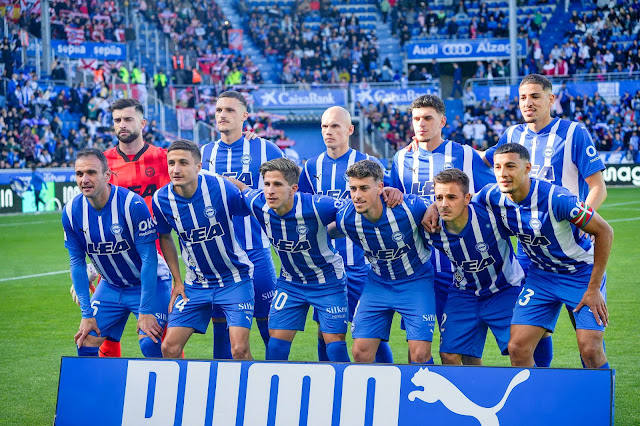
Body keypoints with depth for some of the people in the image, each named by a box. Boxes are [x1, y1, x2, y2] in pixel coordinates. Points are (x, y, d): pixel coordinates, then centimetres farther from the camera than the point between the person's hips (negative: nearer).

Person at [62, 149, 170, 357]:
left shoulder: (132, 204, -26)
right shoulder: (71, 211, -11)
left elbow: (149, 259, -22)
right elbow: (77, 263, -1)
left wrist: (146, 311, -23)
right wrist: (87, 314, -5)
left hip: (148, 283, -5)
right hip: (110, 286, 5)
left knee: (150, 344, -22)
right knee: (86, 345, -2)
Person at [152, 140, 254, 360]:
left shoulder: (221, 188, -19)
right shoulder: (161, 200, -9)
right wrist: (177, 281, 9)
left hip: (235, 280, -3)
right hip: (196, 283, 3)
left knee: (239, 350, -14)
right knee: (169, 348, -3)